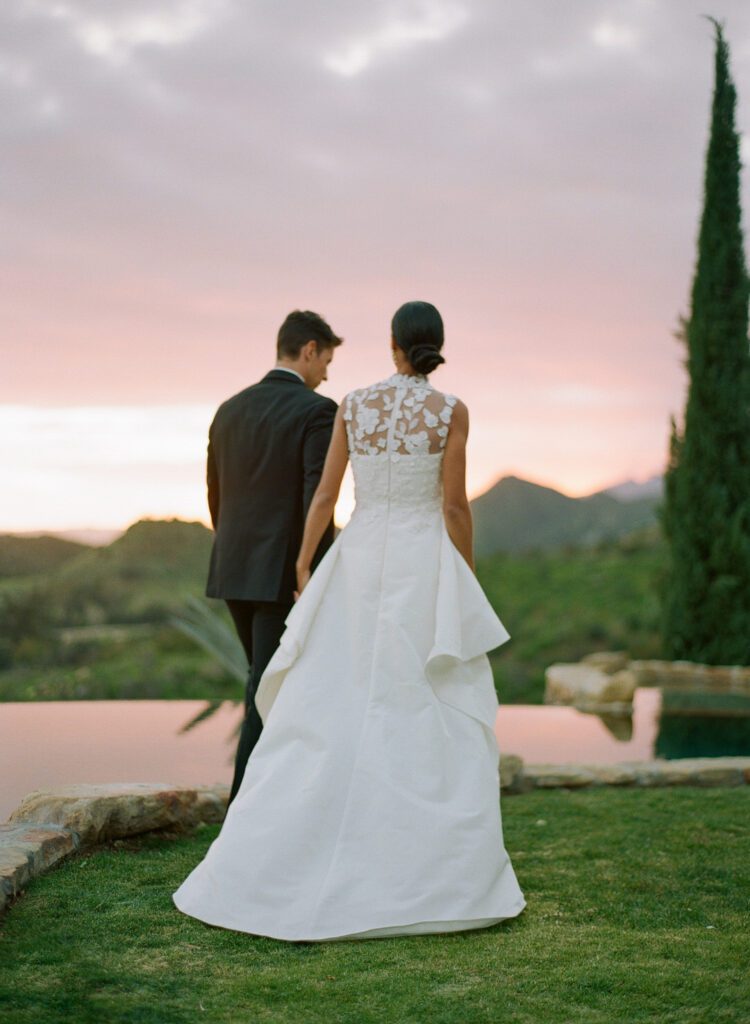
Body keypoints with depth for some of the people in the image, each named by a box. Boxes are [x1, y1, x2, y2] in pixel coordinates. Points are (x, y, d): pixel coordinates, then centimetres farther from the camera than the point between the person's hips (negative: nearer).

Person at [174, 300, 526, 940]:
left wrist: (303, 570, 11)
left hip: (357, 566, 3)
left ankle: (270, 870, 5)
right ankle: (446, 883, 1)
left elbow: (324, 495, 3)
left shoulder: (353, 405, 3)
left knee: (323, 714, 7)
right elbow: (455, 505, -8)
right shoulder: (452, 411, -5)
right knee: (440, 724, 4)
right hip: (425, 569, -3)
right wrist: (468, 584, 2)